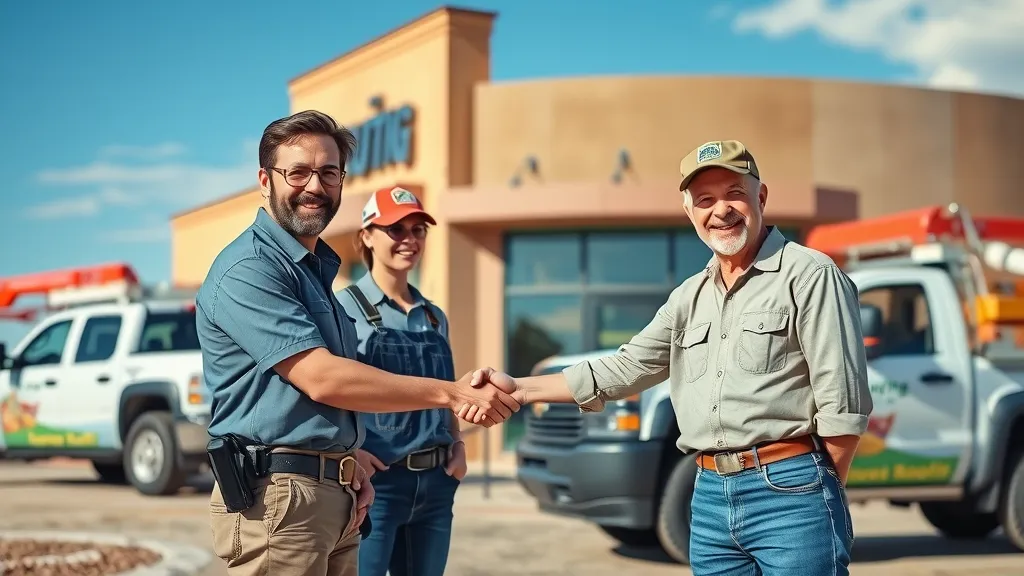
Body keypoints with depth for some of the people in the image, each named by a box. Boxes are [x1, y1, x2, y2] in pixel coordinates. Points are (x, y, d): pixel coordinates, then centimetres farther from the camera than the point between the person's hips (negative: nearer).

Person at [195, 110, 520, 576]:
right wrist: (452, 393, -17)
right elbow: (321, 378, -21)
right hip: (279, 497, -9)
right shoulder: (248, 270, -13)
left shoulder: (320, 267, 17)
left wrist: (354, 466, 8)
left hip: (336, 496, 9)